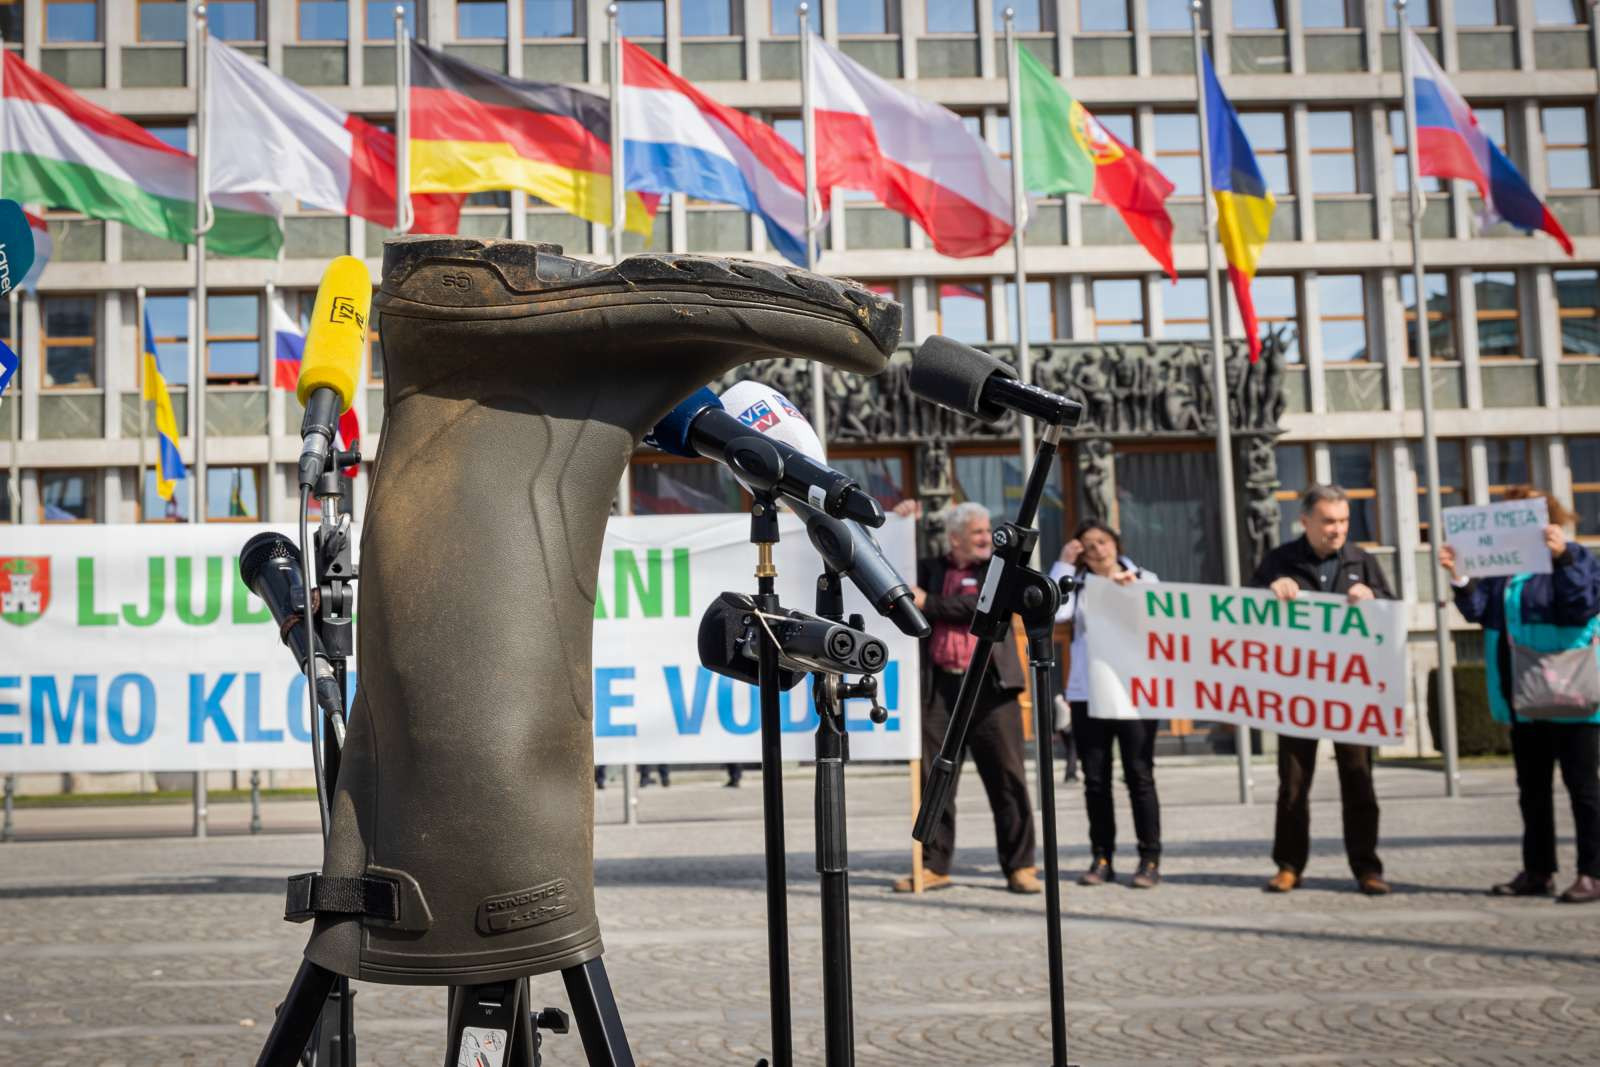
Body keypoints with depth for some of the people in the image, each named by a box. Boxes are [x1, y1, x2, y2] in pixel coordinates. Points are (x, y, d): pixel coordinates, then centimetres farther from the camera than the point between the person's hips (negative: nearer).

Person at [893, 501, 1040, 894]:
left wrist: (928, 604, -9)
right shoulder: (930, 569, 15)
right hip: (939, 688, 2)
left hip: (989, 686, -2)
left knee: (1007, 778, -1)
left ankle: (1020, 866, 6)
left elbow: (983, 605, -8)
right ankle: (933, 865, 12)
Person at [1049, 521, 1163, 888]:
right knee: (1095, 779, 5)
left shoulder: (1144, 579, 10)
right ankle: (1101, 858, 12)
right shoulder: (1078, 585, 10)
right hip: (1086, 695, 2)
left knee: (1139, 776, -4)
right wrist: (1063, 564, -4)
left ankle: (1150, 860, 1)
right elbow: (1054, 612, -10)